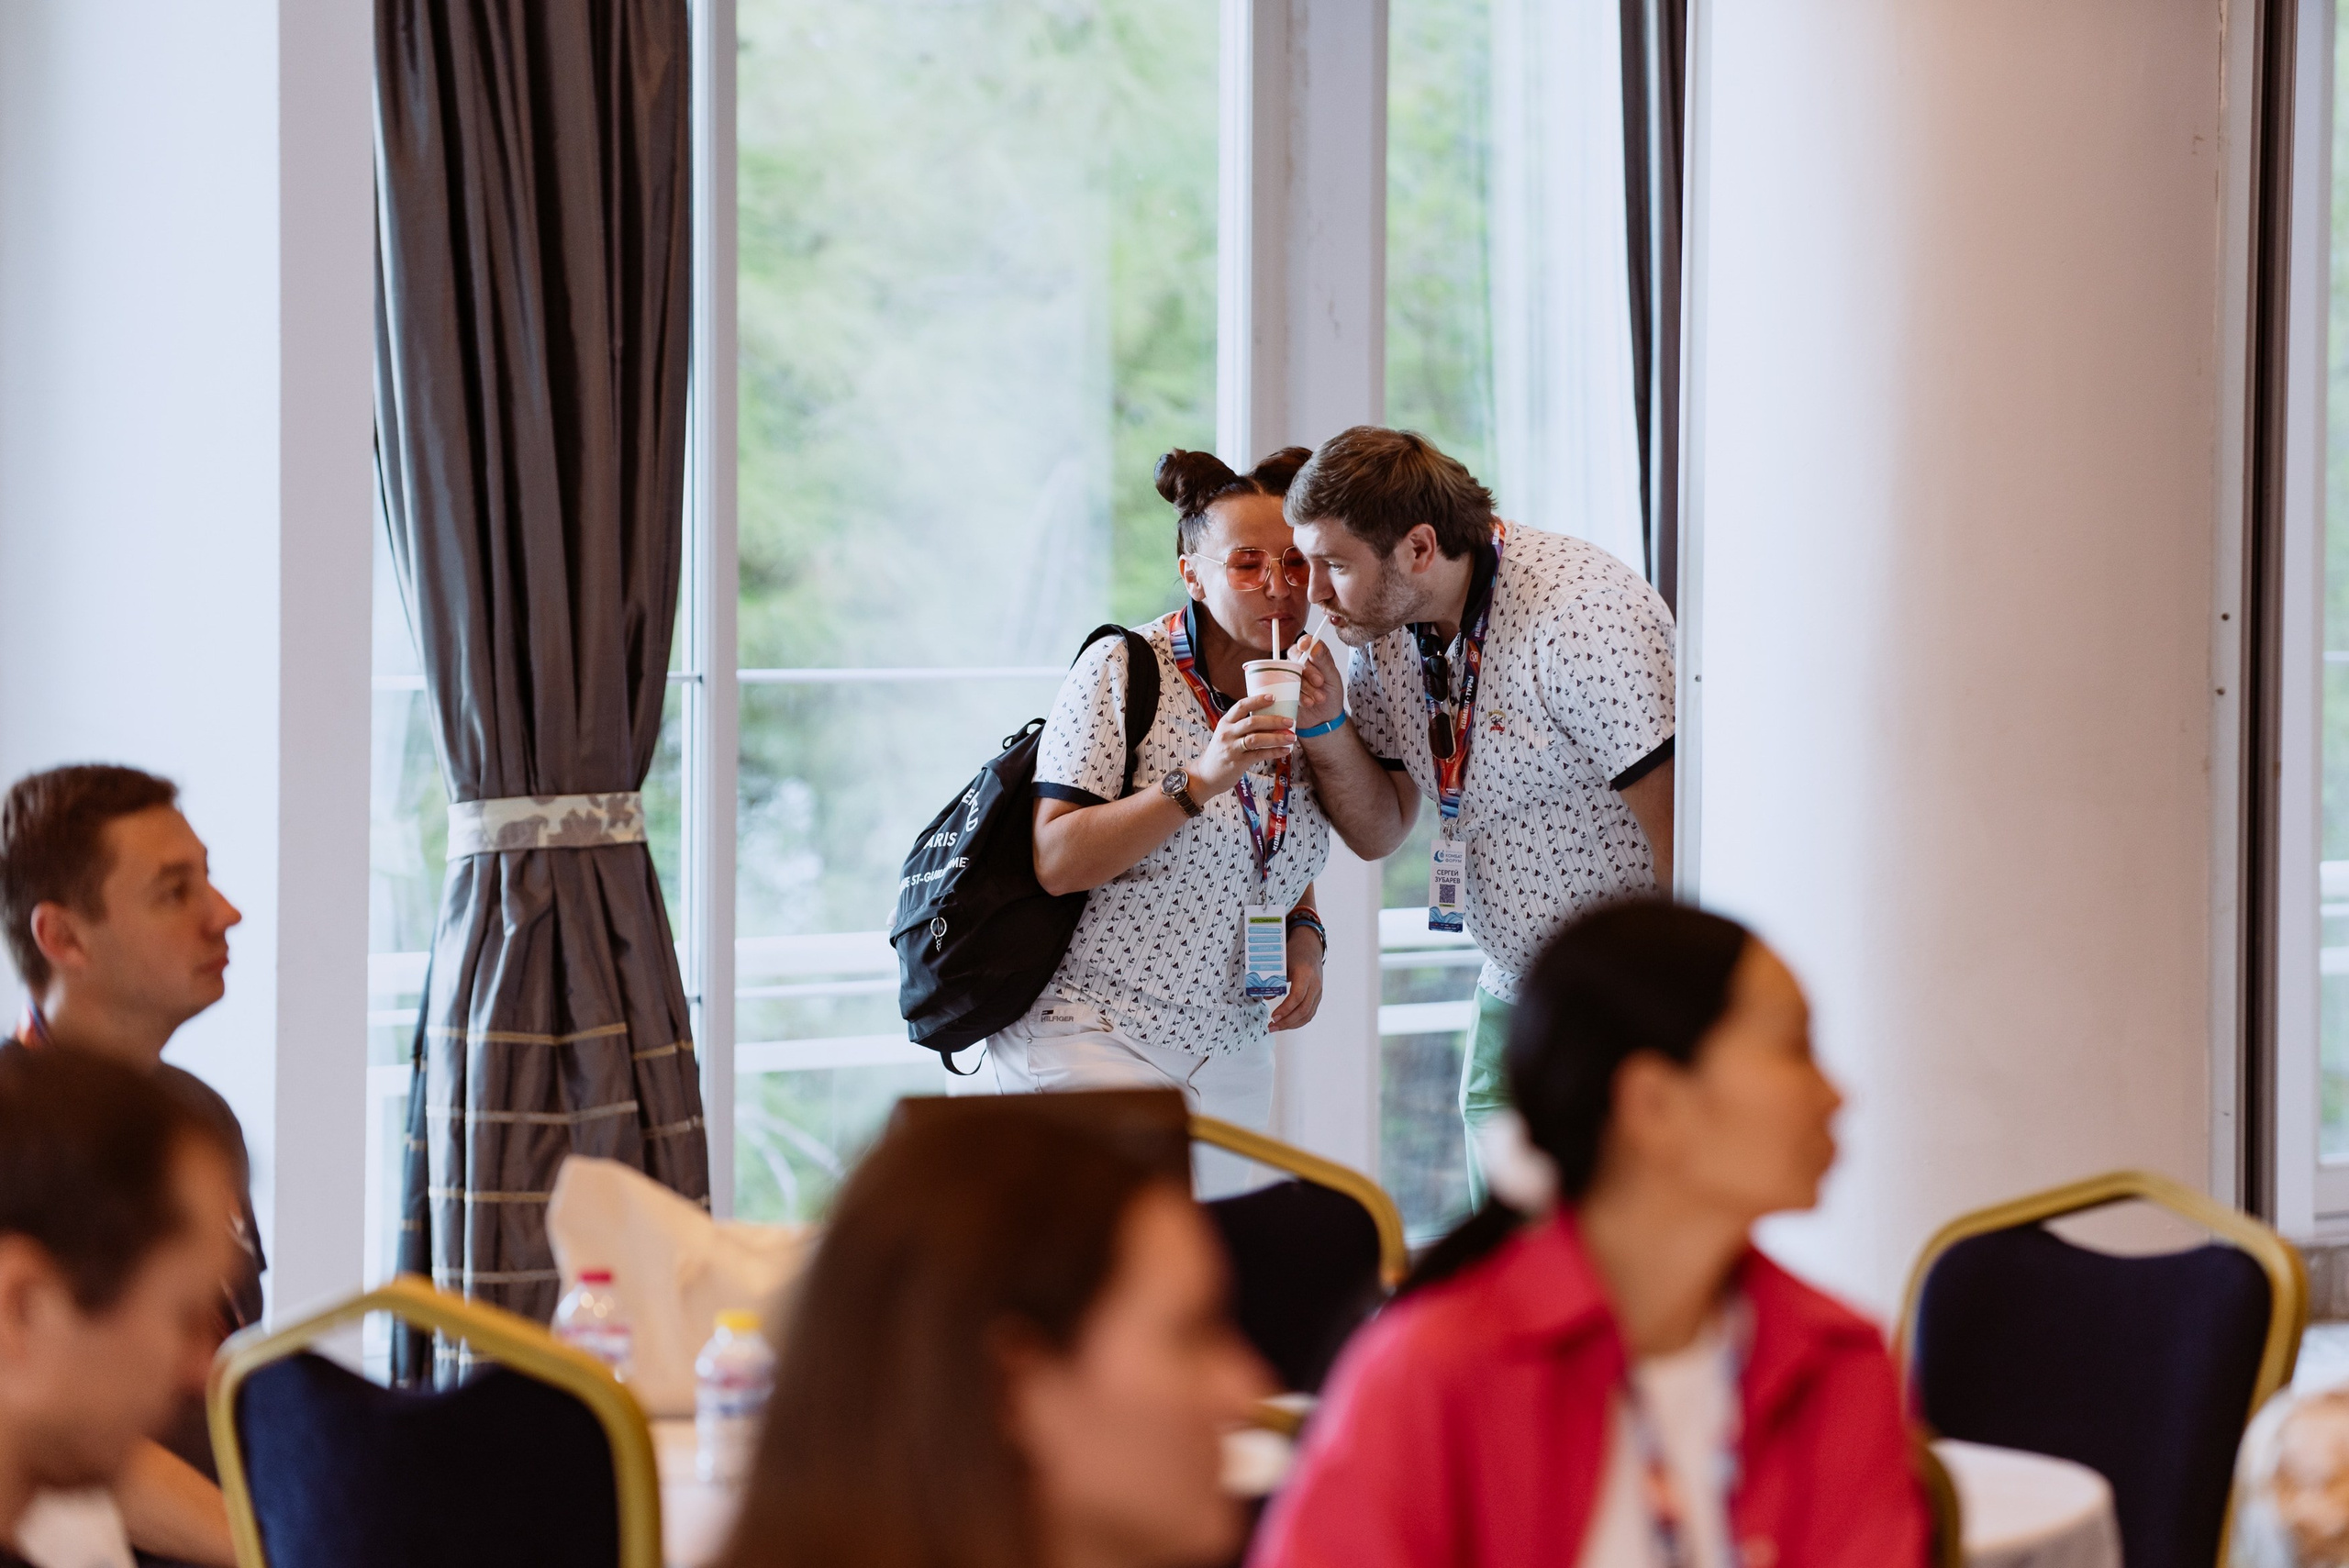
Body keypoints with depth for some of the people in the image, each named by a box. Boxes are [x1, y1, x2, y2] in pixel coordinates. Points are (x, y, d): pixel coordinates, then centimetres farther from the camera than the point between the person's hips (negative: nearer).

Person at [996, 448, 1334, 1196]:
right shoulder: (1121, 672, -11)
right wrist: (1198, 782, -28)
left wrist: (1304, 935, 2)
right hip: (1091, 1040, -6)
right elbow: (1055, 863, -18)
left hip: (1230, 1052, 6)